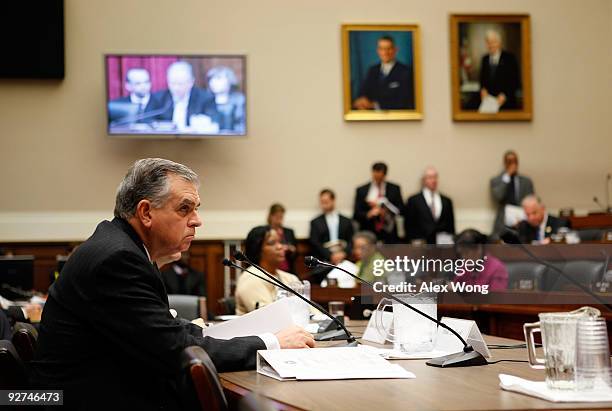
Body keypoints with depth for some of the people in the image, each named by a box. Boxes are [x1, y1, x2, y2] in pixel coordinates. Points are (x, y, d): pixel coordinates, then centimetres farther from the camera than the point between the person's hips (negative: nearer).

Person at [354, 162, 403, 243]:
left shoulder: (394, 189, 8)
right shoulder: (361, 190, 6)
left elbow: (401, 209, 3)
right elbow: (356, 215, 3)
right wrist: (368, 214, -17)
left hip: (389, 235, 0)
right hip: (368, 235, 0)